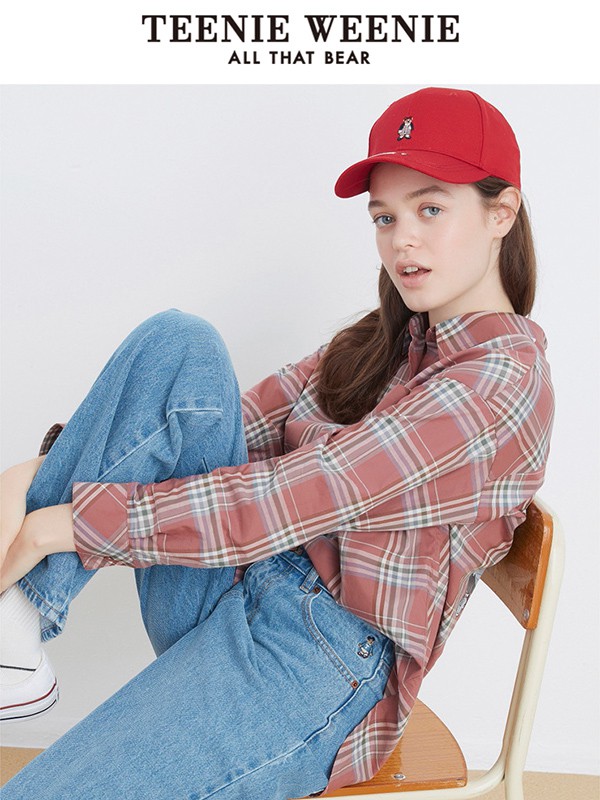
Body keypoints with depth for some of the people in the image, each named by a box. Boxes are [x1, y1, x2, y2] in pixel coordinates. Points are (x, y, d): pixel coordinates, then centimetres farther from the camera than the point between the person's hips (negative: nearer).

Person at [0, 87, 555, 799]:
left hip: (321, 658, -8)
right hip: (231, 583, 8)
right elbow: (247, 421, 4)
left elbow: (282, 502, -21)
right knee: (178, 343, -14)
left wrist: (60, 522, -15)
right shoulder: (390, 339, 14)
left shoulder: (501, 378, -13)